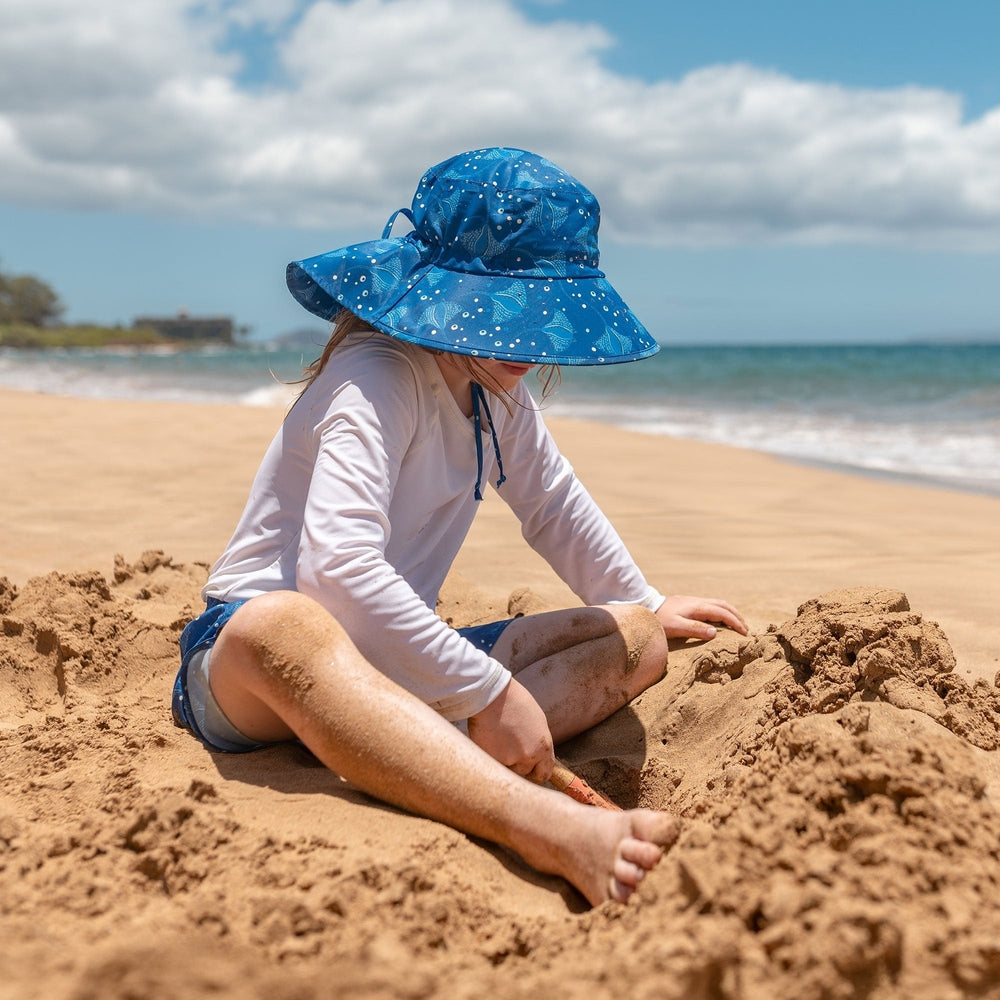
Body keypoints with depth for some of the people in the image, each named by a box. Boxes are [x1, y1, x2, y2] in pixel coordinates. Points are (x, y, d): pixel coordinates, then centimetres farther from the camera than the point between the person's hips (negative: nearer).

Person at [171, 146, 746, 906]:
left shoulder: (497, 389, 7)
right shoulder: (378, 380, -20)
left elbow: (554, 506, 24)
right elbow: (340, 564, -35)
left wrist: (644, 606, 30)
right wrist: (489, 692, -33)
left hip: (394, 660, 8)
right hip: (242, 652, -8)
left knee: (638, 643, -5)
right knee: (285, 628, -45)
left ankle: (423, 763, -33)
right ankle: (545, 826, -62)